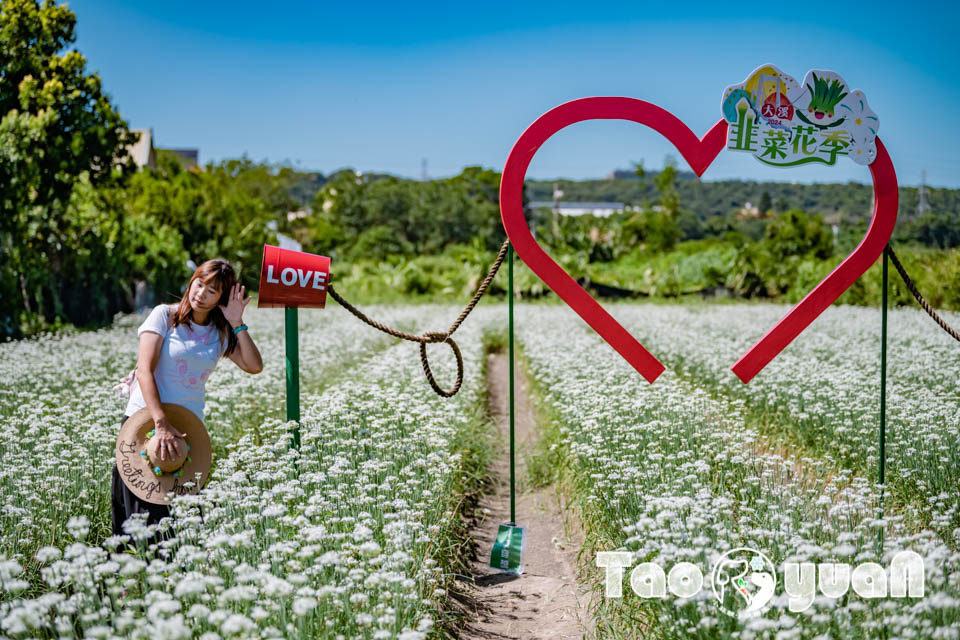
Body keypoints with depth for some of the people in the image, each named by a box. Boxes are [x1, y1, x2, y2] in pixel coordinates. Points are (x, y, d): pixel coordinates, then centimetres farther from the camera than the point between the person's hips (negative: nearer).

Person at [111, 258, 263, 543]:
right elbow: (144, 370, -13)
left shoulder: (221, 333, 10)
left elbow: (254, 366, -3)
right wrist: (160, 423, -24)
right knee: (141, 516, -5)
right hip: (144, 421, -4)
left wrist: (237, 323, -7)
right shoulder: (165, 315, -2)